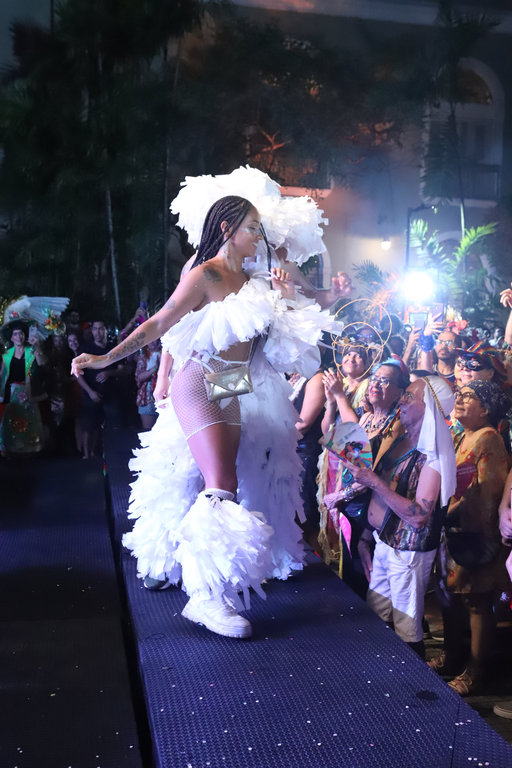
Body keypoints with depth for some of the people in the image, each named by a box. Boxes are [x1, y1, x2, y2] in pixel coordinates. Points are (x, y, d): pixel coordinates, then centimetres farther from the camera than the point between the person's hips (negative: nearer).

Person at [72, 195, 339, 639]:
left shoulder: (249, 282, 13)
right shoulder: (204, 276, -9)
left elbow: (273, 340, 16)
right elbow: (158, 325, -12)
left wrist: (285, 300, 4)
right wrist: (107, 357, -19)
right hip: (199, 389, -7)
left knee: (219, 484, 9)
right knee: (221, 486, -15)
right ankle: (206, 598, -10)